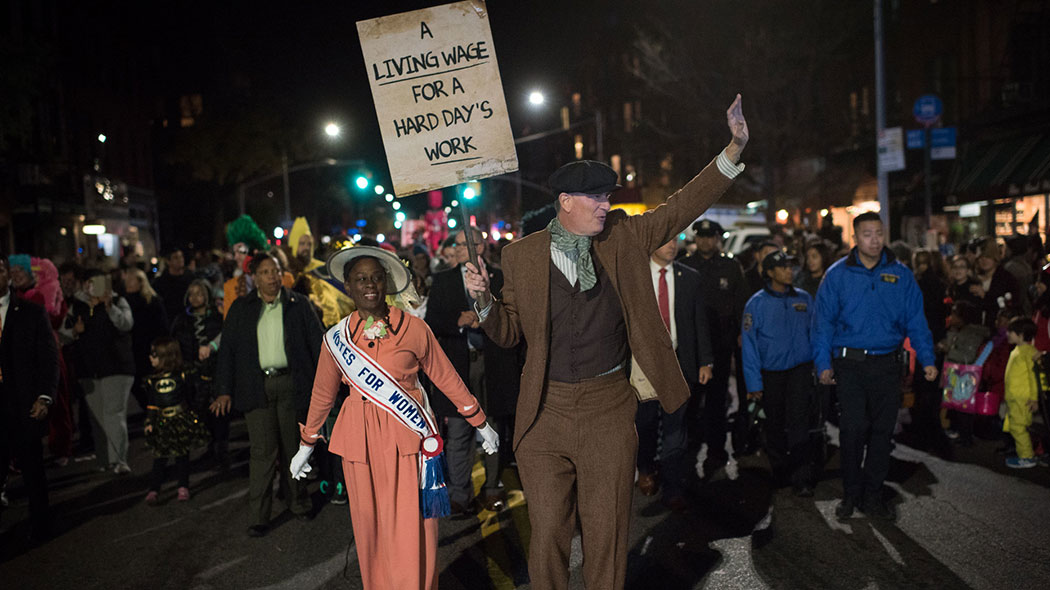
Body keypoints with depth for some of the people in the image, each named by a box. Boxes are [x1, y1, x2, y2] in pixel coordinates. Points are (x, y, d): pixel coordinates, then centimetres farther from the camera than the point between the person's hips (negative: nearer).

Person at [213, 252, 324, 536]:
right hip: (256, 385, 0)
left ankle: (298, 501, 27)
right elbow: (227, 349, 7)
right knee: (263, 451, -4)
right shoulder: (240, 308, 9)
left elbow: (317, 342, 6)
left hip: (290, 383, 0)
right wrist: (224, 390, 0)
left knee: (293, 447, 9)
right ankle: (259, 516, 4)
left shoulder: (299, 304, 6)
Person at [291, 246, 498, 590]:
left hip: (407, 436, -2)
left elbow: (446, 378, 6)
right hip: (360, 441, 2)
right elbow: (322, 394, 16)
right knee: (370, 529, 9)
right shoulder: (336, 338, 4)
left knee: (412, 530, -3)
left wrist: (481, 424, 10)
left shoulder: (413, 328, -2)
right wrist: (306, 446, 23)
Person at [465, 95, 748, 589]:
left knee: (606, 535, 12)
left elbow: (681, 208, 5)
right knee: (547, 534, 10)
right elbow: (510, 332, 8)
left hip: (609, 409, 1)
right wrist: (483, 301, -12)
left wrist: (734, 149, -3)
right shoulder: (522, 255, 1)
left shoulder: (624, 237, 4)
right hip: (544, 412, 0)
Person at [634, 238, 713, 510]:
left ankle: (673, 489, 11)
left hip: (679, 362, 1)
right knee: (645, 421, 11)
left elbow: (700, 321, 6)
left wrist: (705, 361, 1)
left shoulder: (690, 278, 6)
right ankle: (646, 470, 37)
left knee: (675, 426, 1)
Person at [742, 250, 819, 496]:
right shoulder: (756, 303, -4)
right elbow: (750, 345, -5)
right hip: (771, 372, 0)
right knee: (775, 426, 12)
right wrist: (754, 383, -8)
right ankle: (780, 474, 28)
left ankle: (803, 478, -5)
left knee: (798, 423, -12)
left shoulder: (803, 299, 2)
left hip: (800, 369, 0)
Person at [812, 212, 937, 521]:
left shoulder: (900, 274, 7)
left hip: (887, 365, 2)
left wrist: (927, 359, 0)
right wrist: (823, 362, -4)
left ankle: (872, 495, 20)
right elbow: (824, 321, 3)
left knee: (882, 430, 6)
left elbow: (915, 319, 9)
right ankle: (850, 494, 12)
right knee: (853, 428, -6)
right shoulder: (837, 275, 1)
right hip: (850, 364, -2)